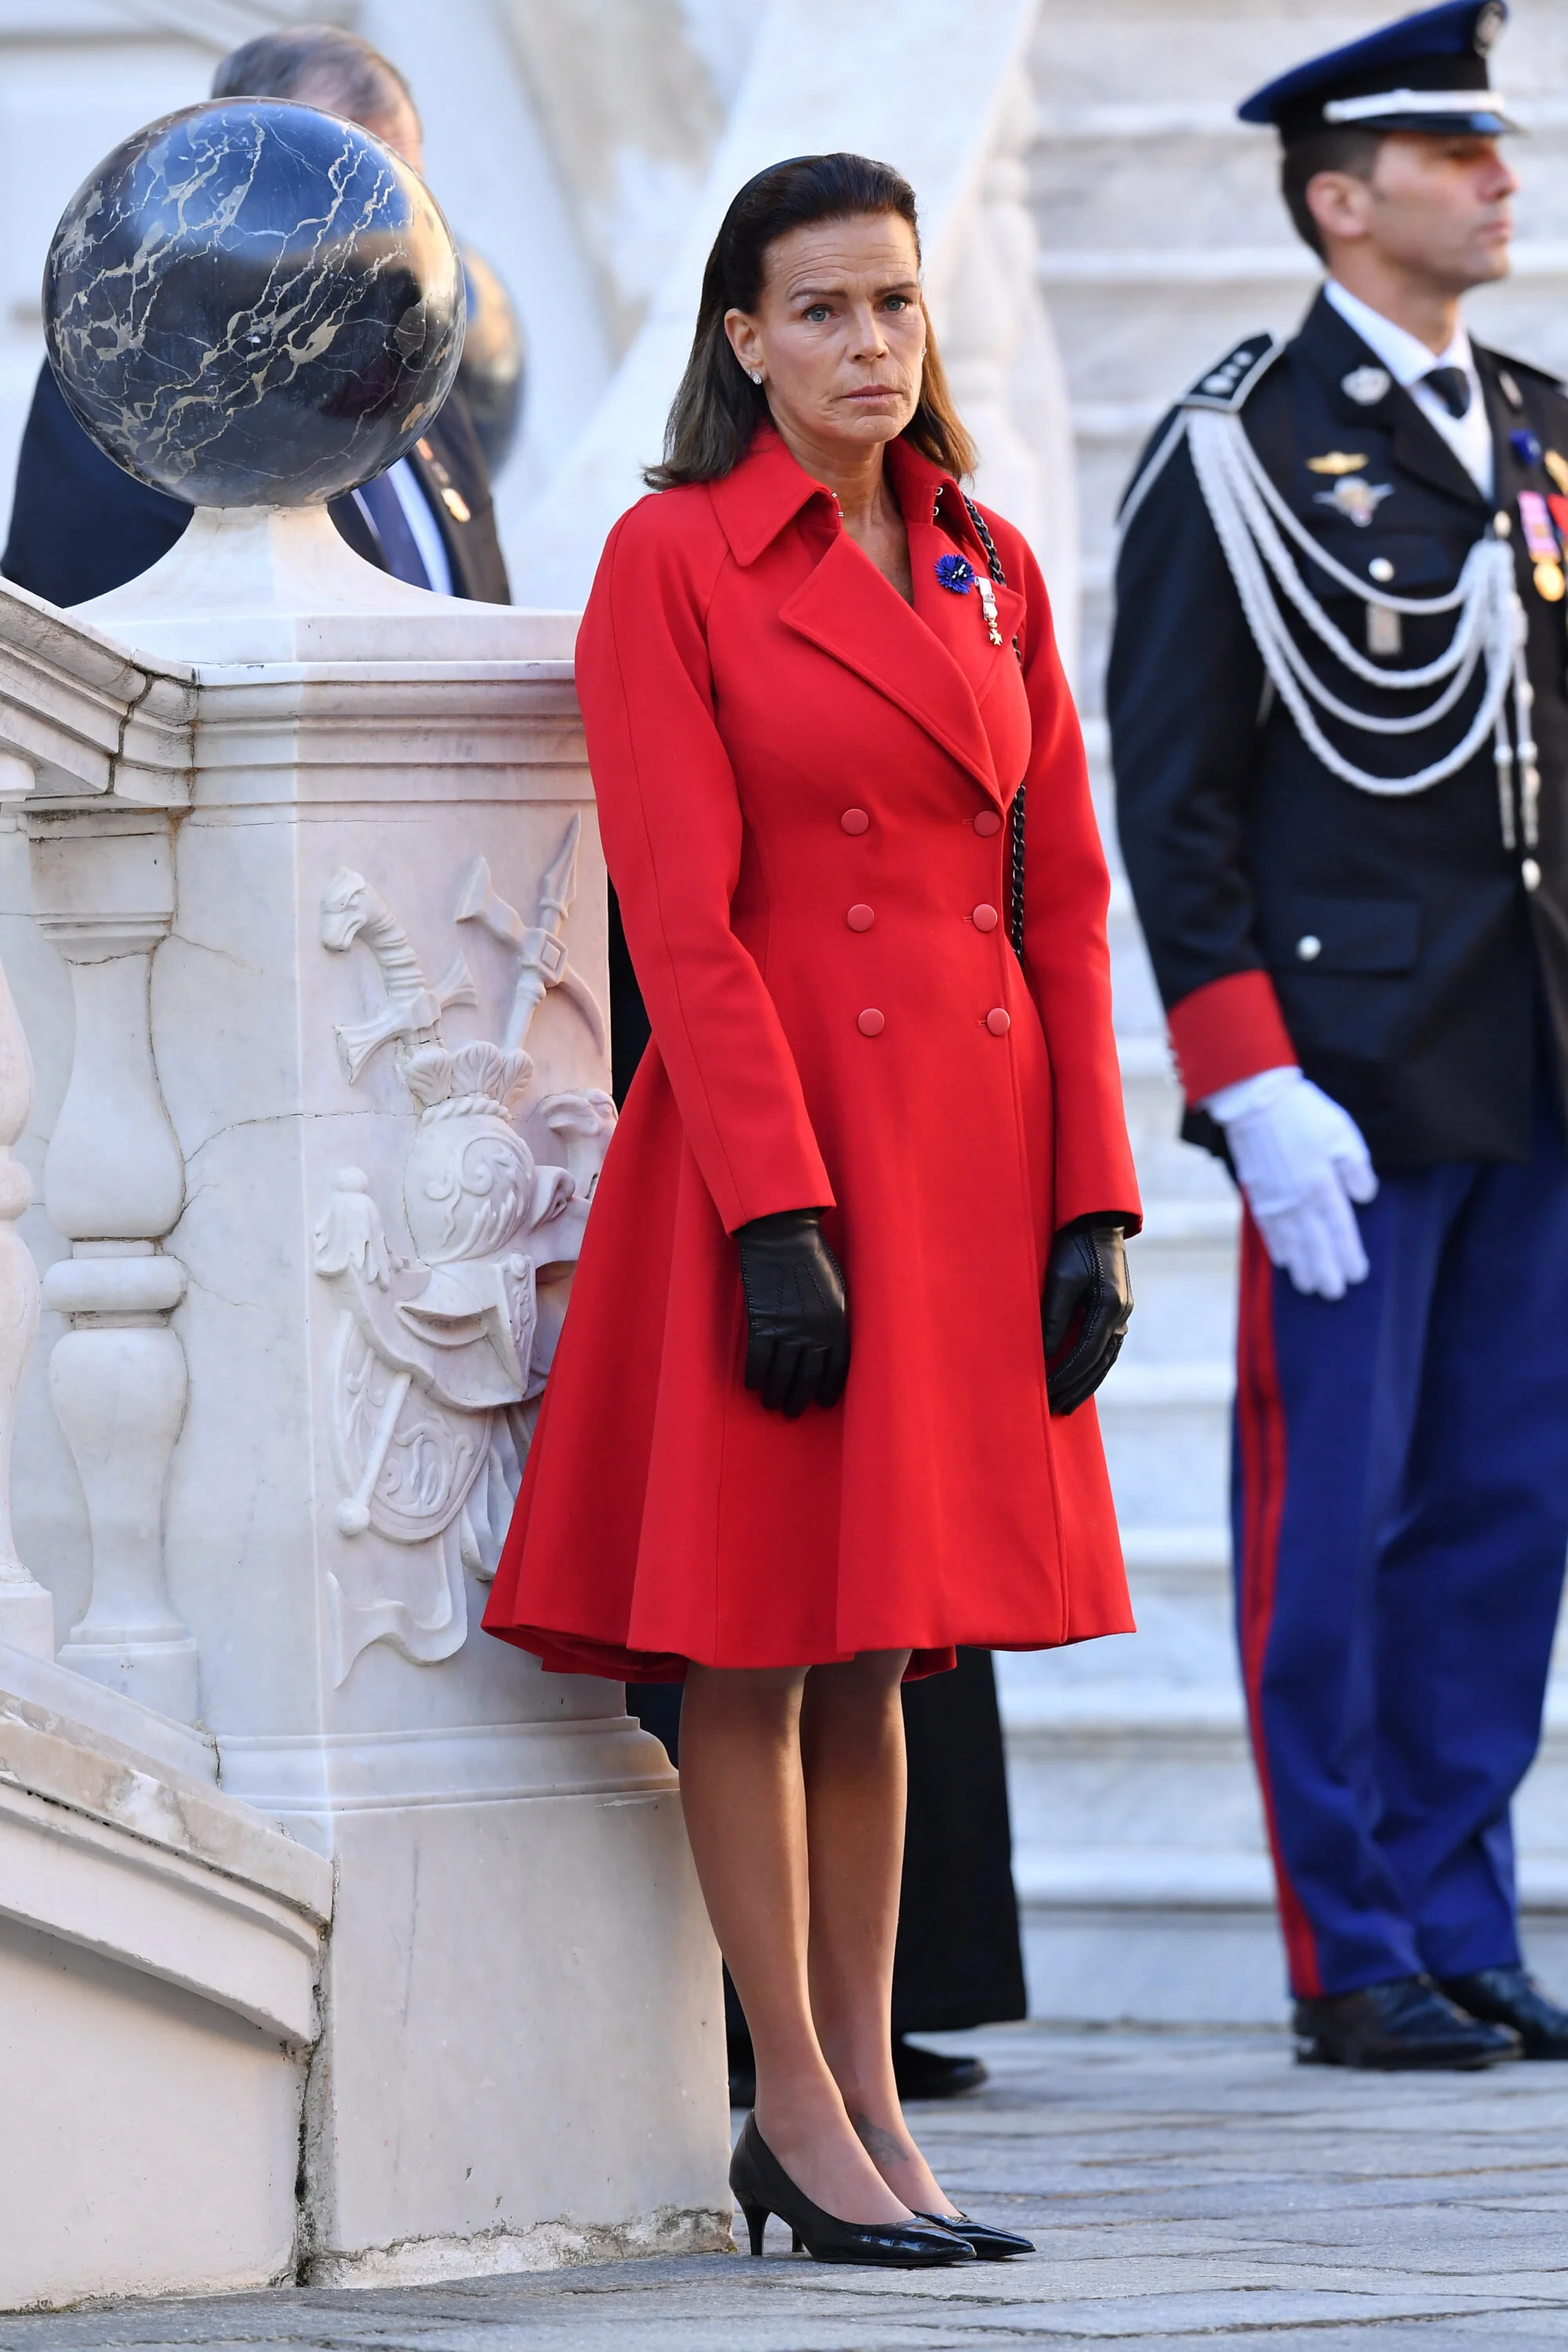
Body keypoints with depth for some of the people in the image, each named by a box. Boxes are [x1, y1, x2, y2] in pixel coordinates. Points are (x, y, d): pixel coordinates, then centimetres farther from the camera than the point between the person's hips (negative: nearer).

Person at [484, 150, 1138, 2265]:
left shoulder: (991, 571, 11)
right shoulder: (674, 562, -6)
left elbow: (1065, 896, 10)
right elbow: (684, 918, -11)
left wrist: (1090, 1200, 3)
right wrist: (780, 1215, -17)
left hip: (973, 1151, 6)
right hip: (774, 1129, -6)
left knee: (880, 1642, 11)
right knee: (760, 1641, -1)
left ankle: (866, 2097, 16)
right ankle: (801, 2117, 4)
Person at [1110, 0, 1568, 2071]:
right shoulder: (1236, 454, -4)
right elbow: (1171, 799, -6)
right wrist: (1256, 1090, -13)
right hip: (1354, 1078, -6)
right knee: (1334, 1519, -1)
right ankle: (1355, 1961, 5)